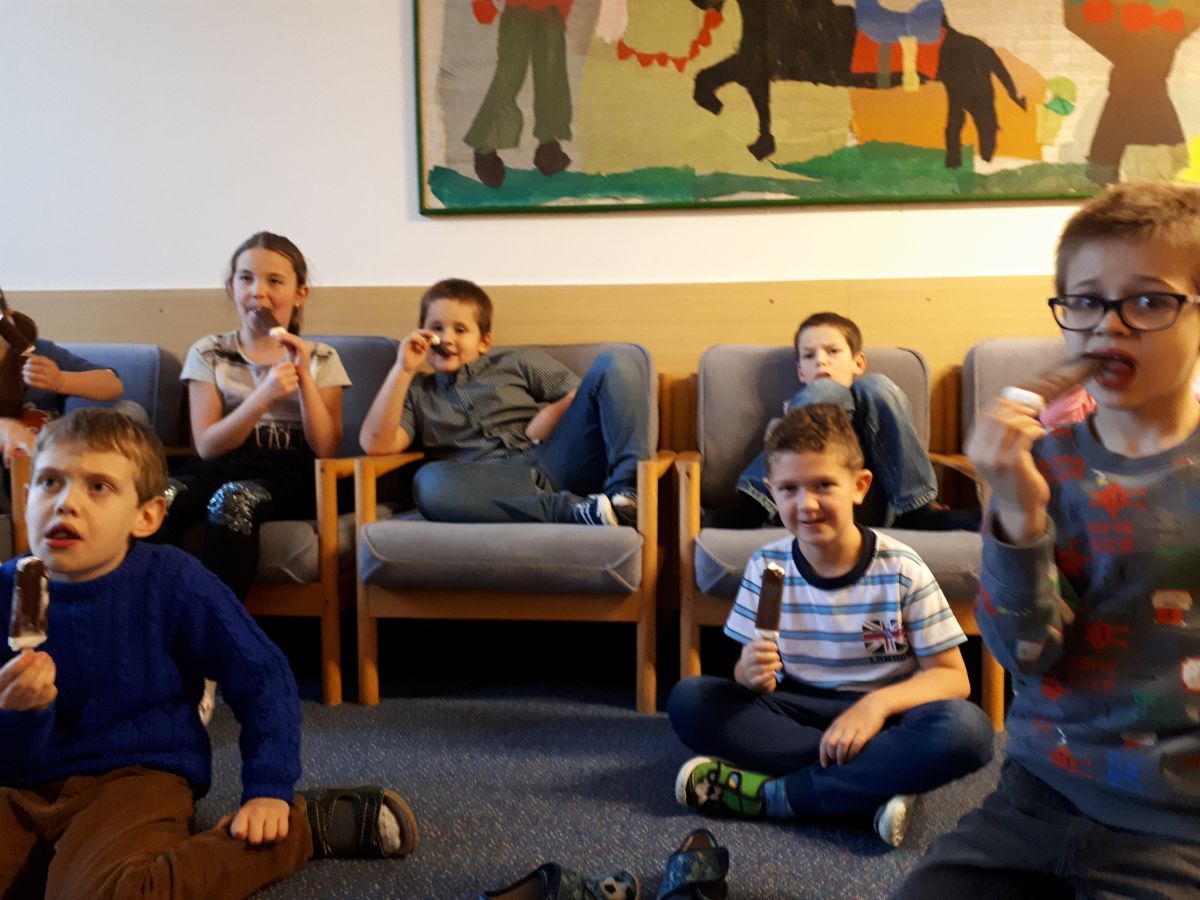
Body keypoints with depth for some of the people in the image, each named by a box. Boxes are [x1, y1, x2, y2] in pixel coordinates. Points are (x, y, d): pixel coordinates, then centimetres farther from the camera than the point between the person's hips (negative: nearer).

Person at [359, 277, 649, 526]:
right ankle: (578, 511, -38)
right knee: (429, 482, -36)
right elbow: (375, 443, 7)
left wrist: (551, 416, -2)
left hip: (555, 465, 1)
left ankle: (625, 491, -33)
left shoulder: (519, 363, 25)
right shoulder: (416, 393, 25)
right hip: (495, 488, -1)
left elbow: (584, 398, 17)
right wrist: (403, 369, 6)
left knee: (613, 365, -14)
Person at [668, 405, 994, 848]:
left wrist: (878, 703, -27)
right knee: (687, 699, -22)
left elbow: (952, 676, -8)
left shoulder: (901, 570, -10)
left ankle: (769, 795, -26)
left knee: (967, 728, -33)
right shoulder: (767, 566, -4)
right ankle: (876, 782, -25)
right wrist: (752, 673, -25)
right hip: (798, 711, 2)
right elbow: (749, 672, 1)